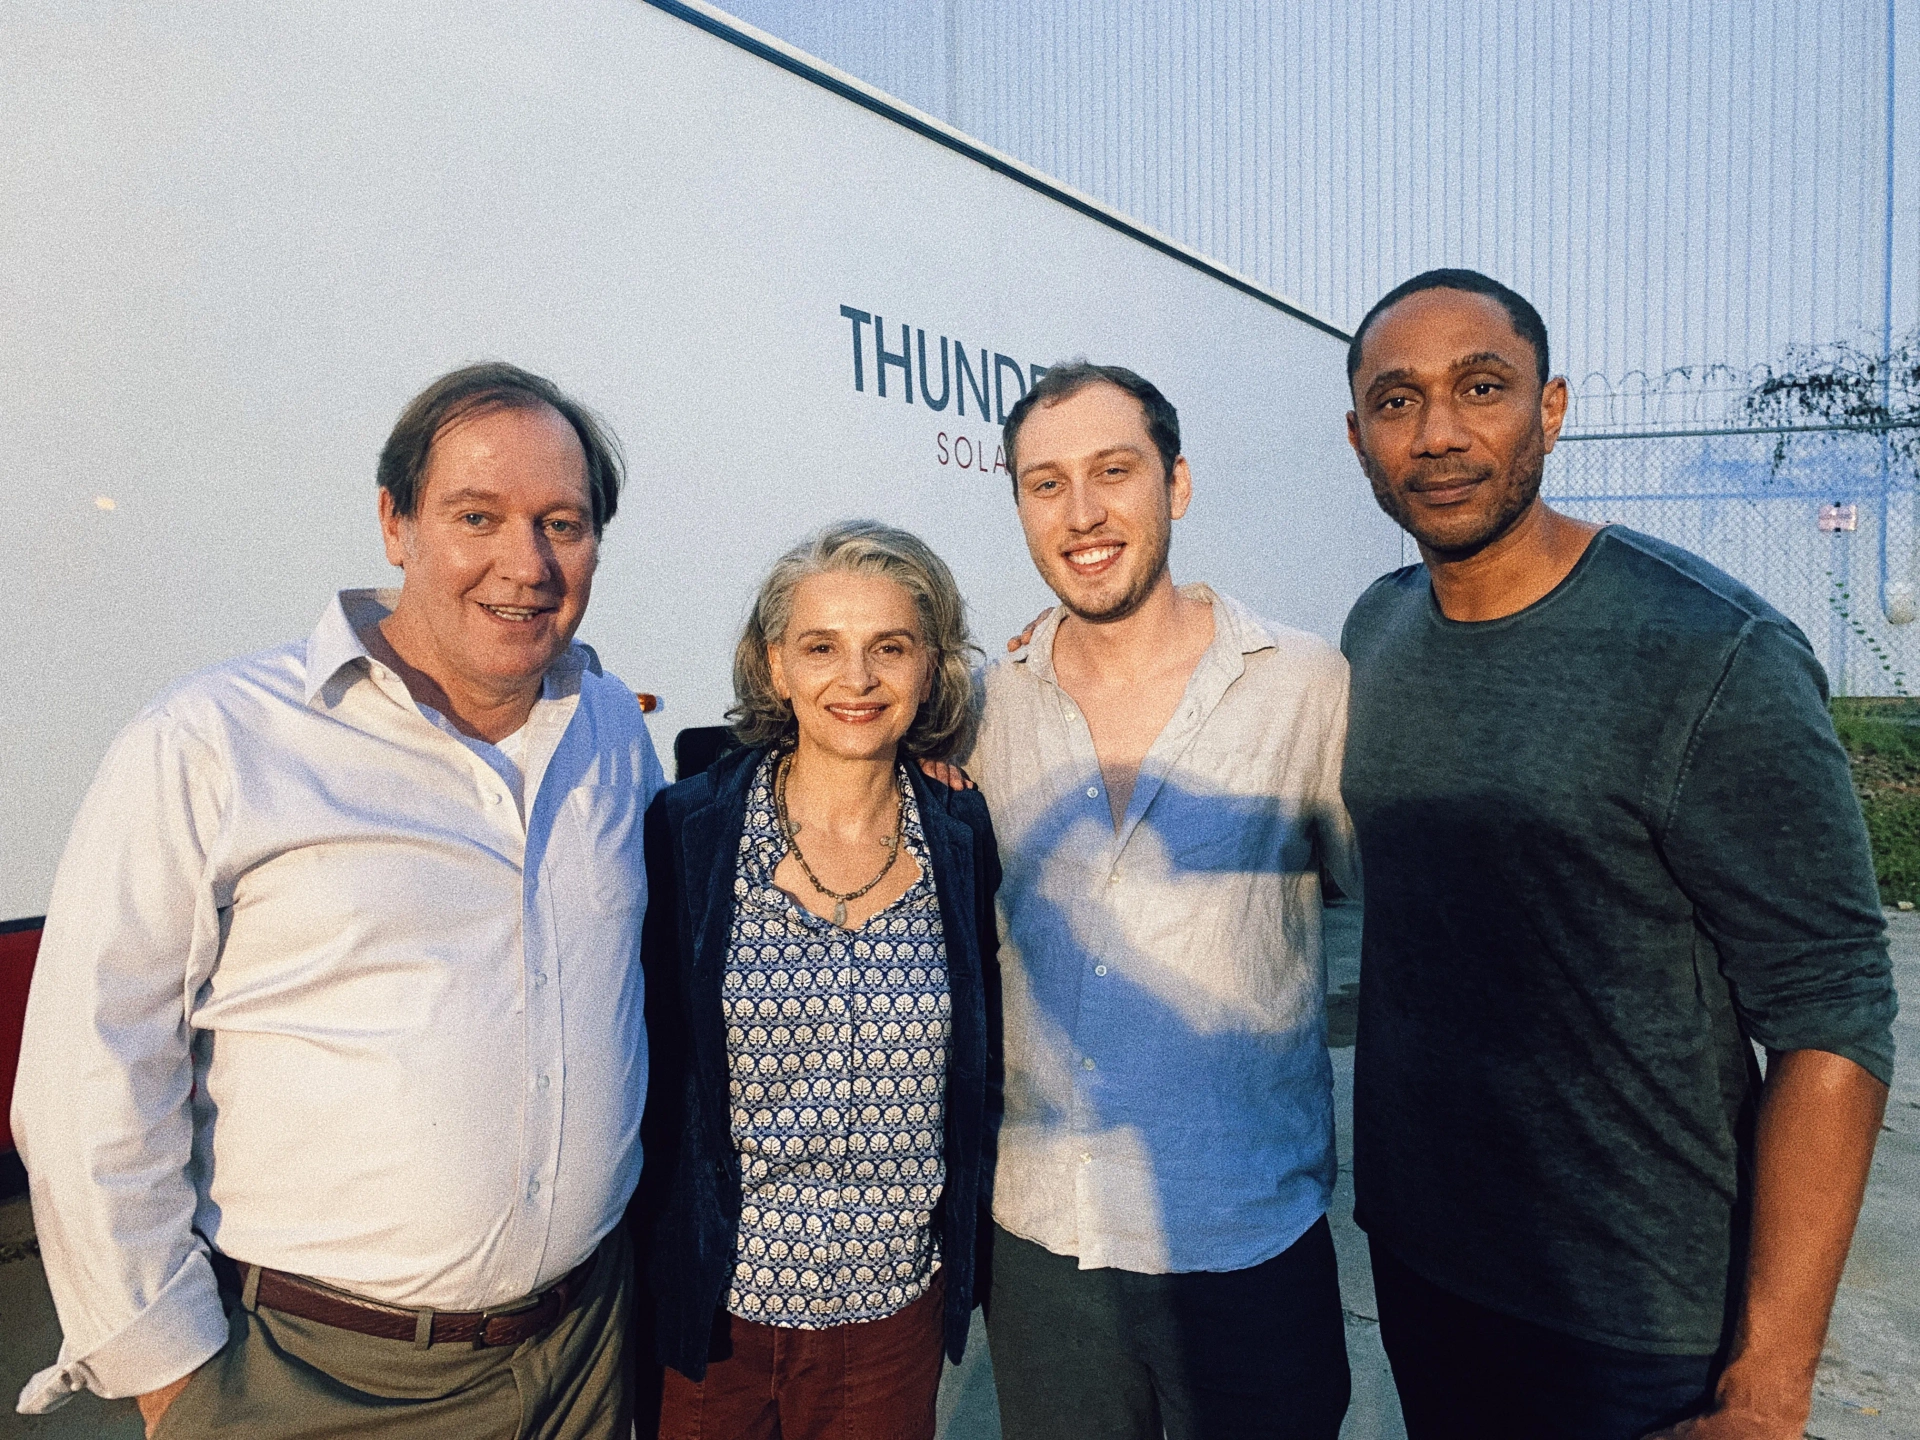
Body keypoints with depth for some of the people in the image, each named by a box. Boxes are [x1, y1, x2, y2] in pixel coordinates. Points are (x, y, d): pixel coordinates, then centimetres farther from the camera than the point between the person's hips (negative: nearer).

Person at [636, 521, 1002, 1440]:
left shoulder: (967, 845, -5)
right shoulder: (685, 832, -10)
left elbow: (986, 1070, 6)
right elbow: (637, 1056, -3)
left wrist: (973, 1256, 6)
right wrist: (633, 1264, -3)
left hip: (897, 1309, 2)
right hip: (706, 1307, -1)